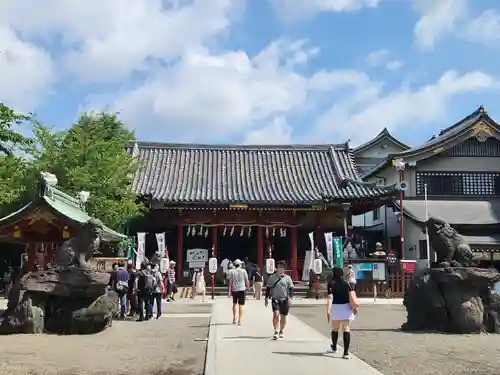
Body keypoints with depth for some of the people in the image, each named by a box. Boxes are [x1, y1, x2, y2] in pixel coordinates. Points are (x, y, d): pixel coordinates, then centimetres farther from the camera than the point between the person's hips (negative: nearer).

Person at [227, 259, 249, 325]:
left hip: (234, 290, 1)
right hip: (242, 290, -1)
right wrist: (247, 287, 18)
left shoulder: (231, 271, -3)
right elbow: (247, 281, 1)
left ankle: (234, 319, 24)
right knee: (241, 305, 1)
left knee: (234, 304, 19)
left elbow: (230, 282, -6)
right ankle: (240, 320, -3)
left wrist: (229, 290, -3)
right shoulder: (243, 271, -3)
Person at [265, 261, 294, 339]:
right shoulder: (272, 277, 4)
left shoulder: (287, 278, 4)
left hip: (284, 300, 1)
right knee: (276, 314, -17)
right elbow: (268, 288, 10)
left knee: (283, 316, 10)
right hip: (275, 299, -1)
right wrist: (266, 298, 5)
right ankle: (276, 332, -13)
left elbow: (291, 288, 5)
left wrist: (290, 297, -8)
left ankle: (281, 331, 27)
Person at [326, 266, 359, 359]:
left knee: (335, 329, 19)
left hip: (336, 308, 0)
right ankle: (346, 352, -8)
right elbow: (352, 296, -7)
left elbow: (330, 298, -15)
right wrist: (355, 307, 0)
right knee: (346, 330, 0)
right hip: (346, 308, 1)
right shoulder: (347, 283, 1)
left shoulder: (331, 284, -6)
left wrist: (328, 310, -19)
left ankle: (334, 347, 41)